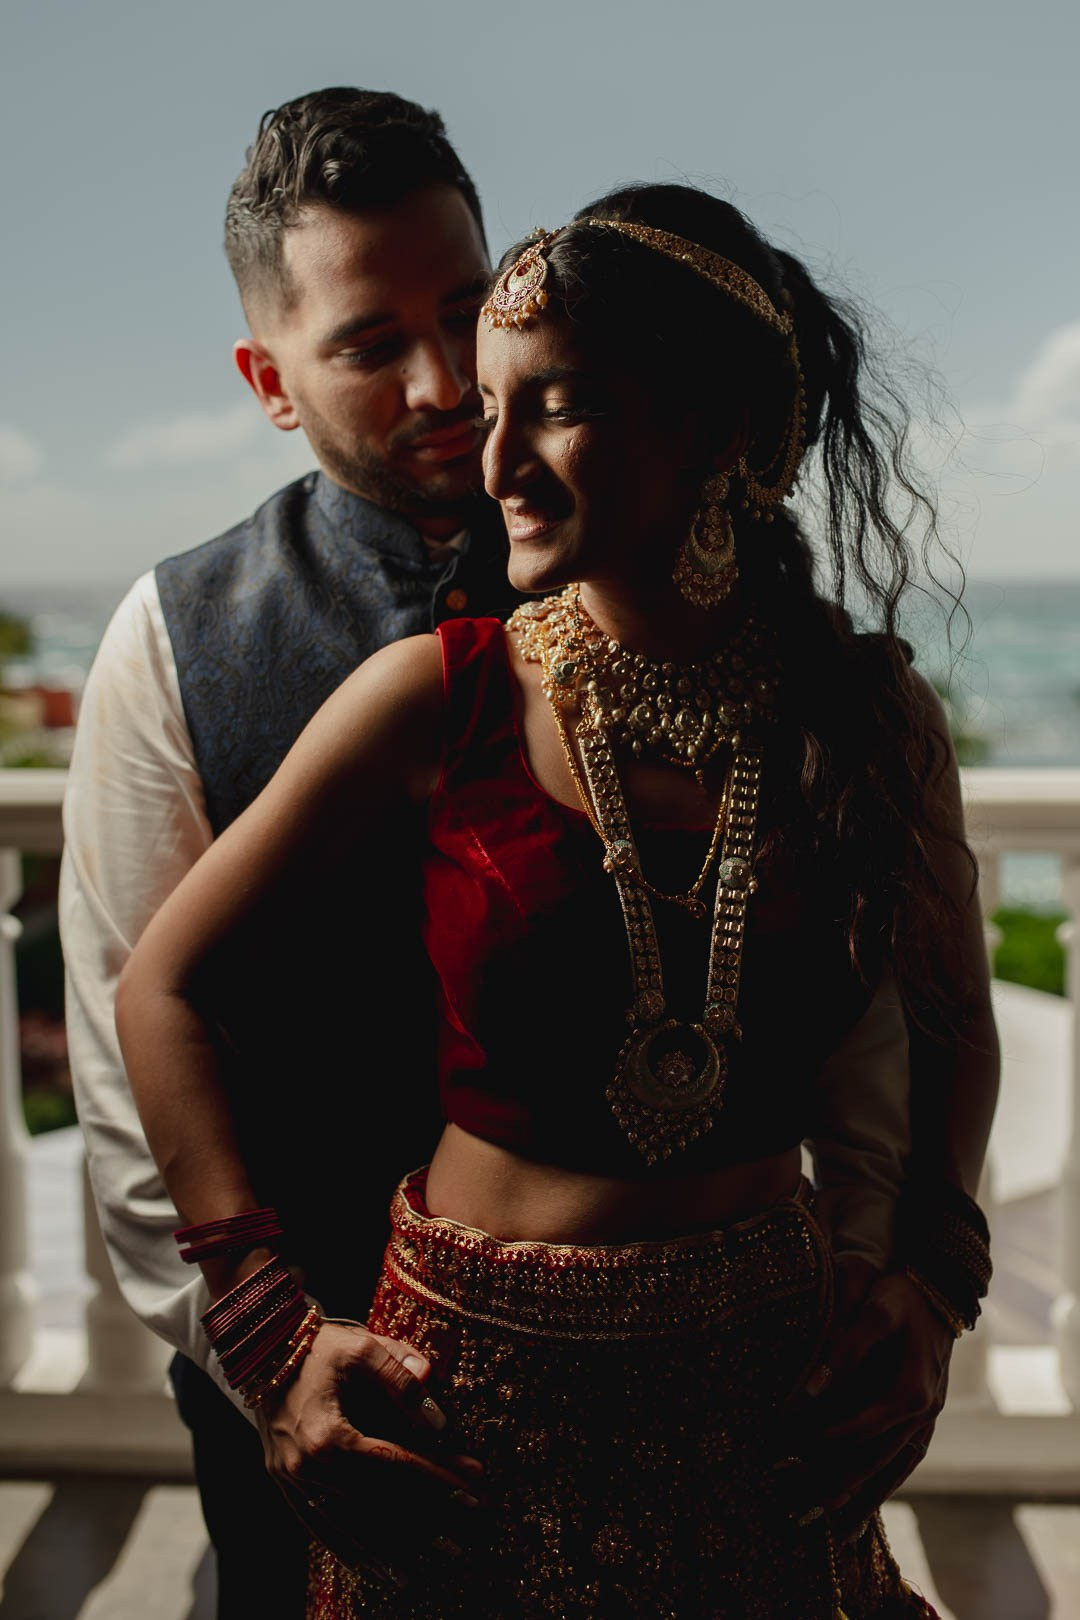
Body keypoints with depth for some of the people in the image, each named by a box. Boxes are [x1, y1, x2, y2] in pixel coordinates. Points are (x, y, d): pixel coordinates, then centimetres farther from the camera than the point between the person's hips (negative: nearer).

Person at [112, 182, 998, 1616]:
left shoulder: (872, 715, -6)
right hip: (475, 1393, -1)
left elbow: (954, 1021, 10)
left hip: (773, 1395, 2)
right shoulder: (438, 699, -12)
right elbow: (166, 988, -4)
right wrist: (275, 1335, -9)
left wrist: (933, 1284, -4)